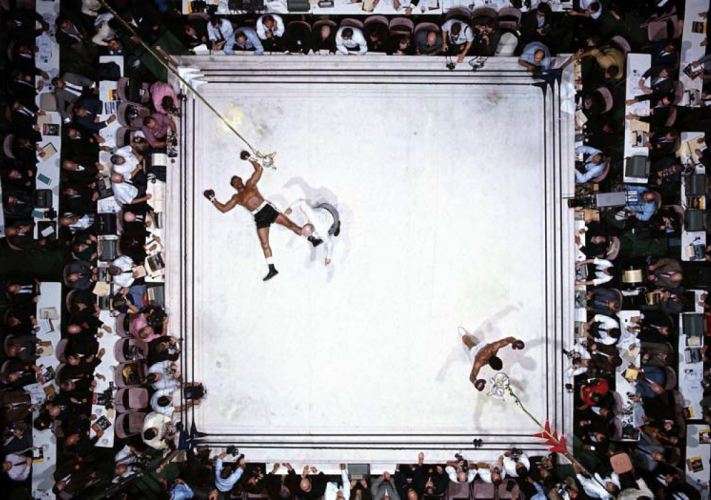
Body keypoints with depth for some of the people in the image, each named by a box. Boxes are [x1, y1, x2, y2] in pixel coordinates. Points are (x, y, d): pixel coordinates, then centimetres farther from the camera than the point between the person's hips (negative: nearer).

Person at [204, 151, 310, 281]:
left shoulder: (250, 184, 13)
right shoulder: (236, 198, 16)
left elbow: (259, 169, 10)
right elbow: (224, 208, 18)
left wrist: (250, 159, 6)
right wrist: (213, 199, 16)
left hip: (268, 208, -1)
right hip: (259, 217, 1)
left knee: (288, 223, -17)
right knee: (264, 243, -2)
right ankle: (272, 269, 1)